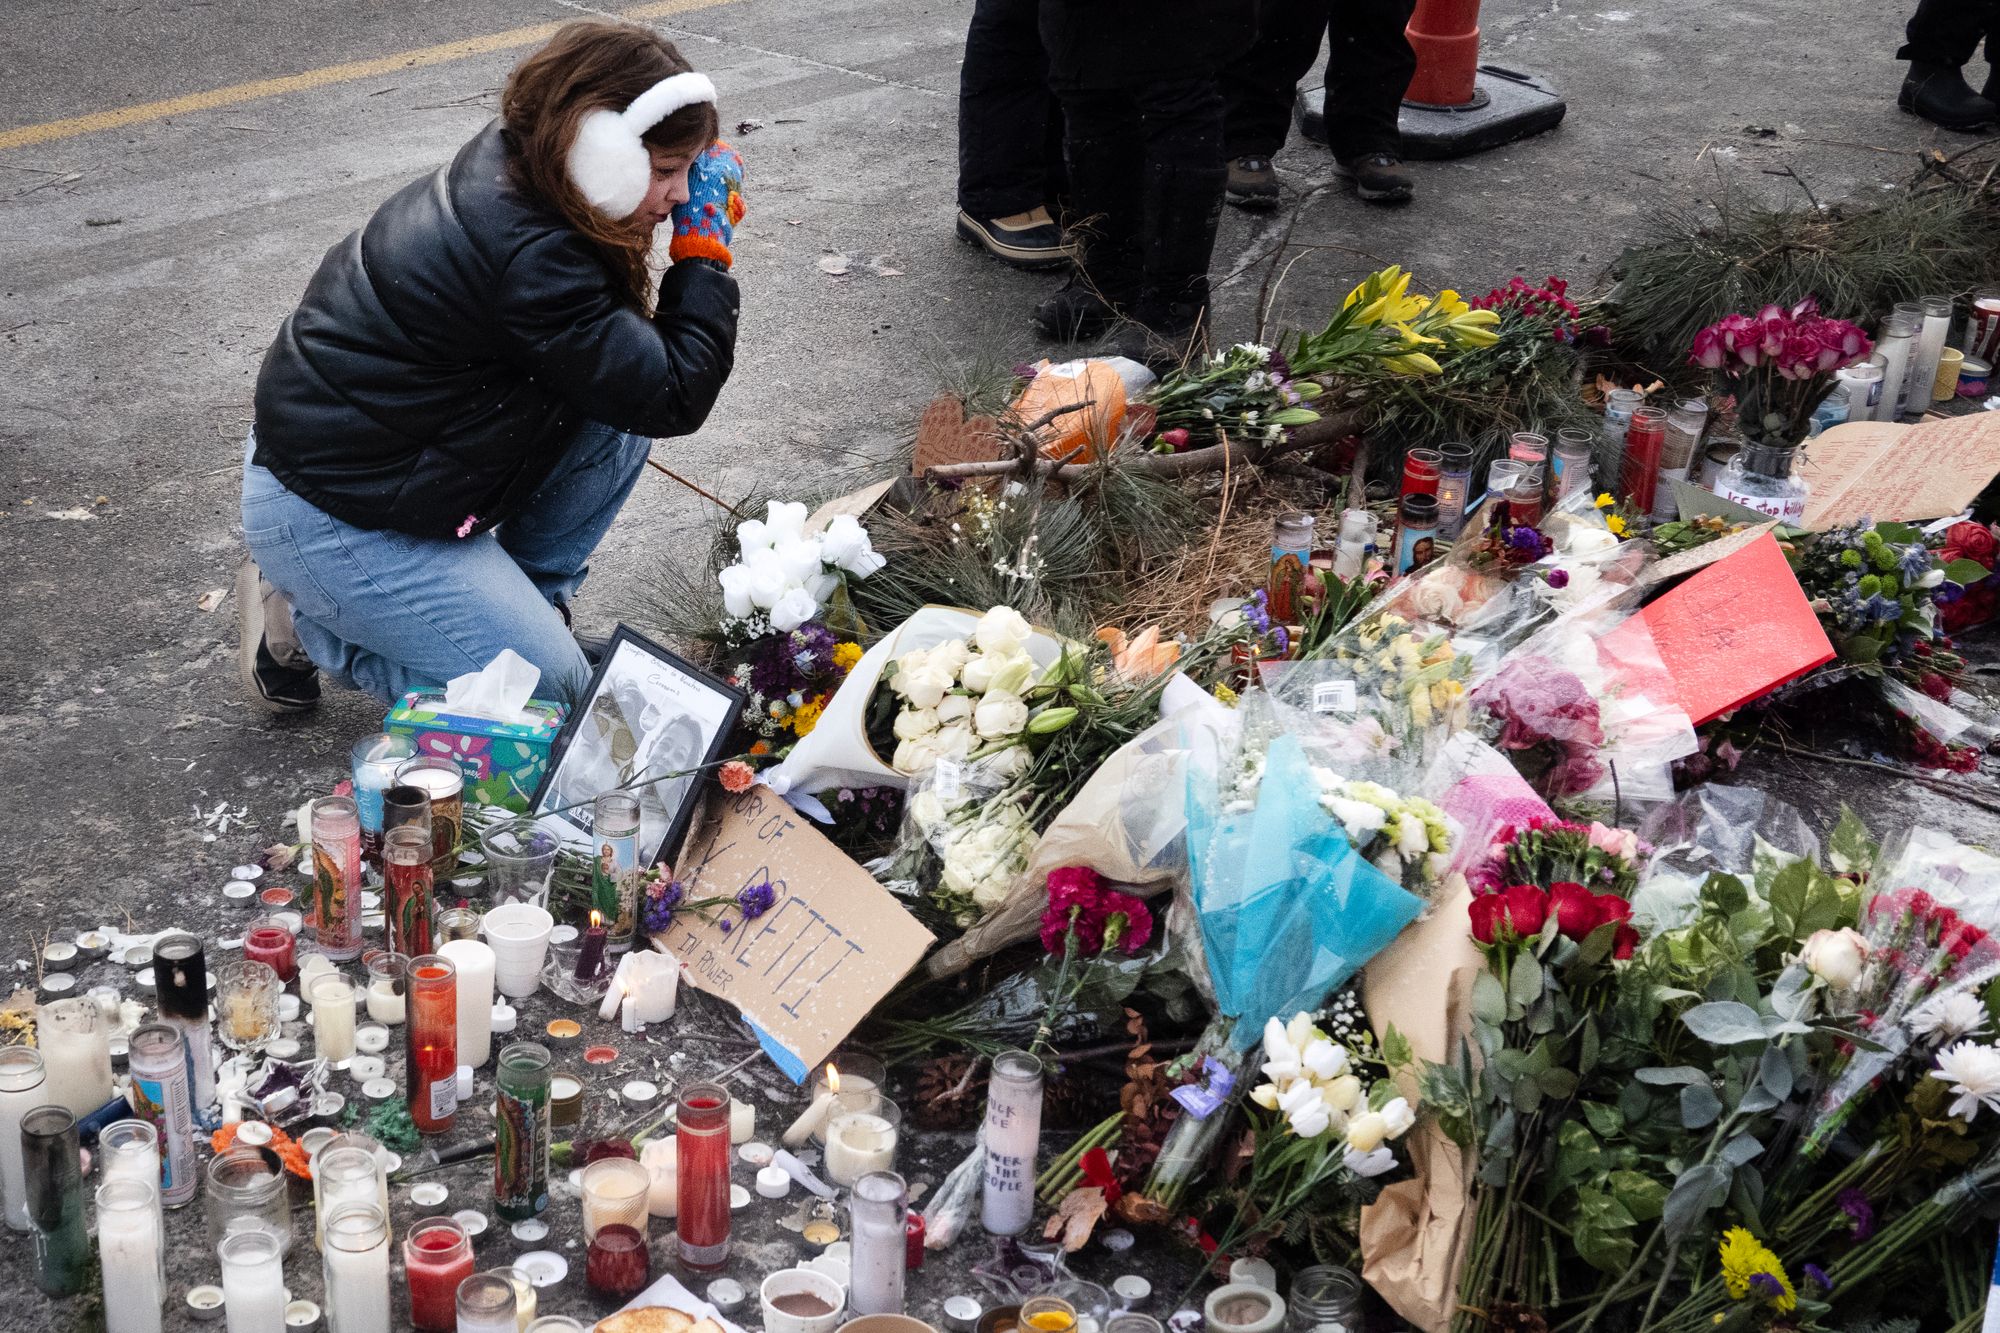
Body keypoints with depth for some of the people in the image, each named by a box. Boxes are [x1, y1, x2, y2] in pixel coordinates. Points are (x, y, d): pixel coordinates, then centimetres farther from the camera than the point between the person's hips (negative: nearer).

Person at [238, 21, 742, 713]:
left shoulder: (506, 171, 0)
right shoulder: (527, 257, -30)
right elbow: (673, 400, -24)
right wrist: (706, 248, -14)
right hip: (329, 517, -10)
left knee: (616, 416, -1)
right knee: (551, 692, -6)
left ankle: (532, 596, 14)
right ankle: (298, 622, 4)